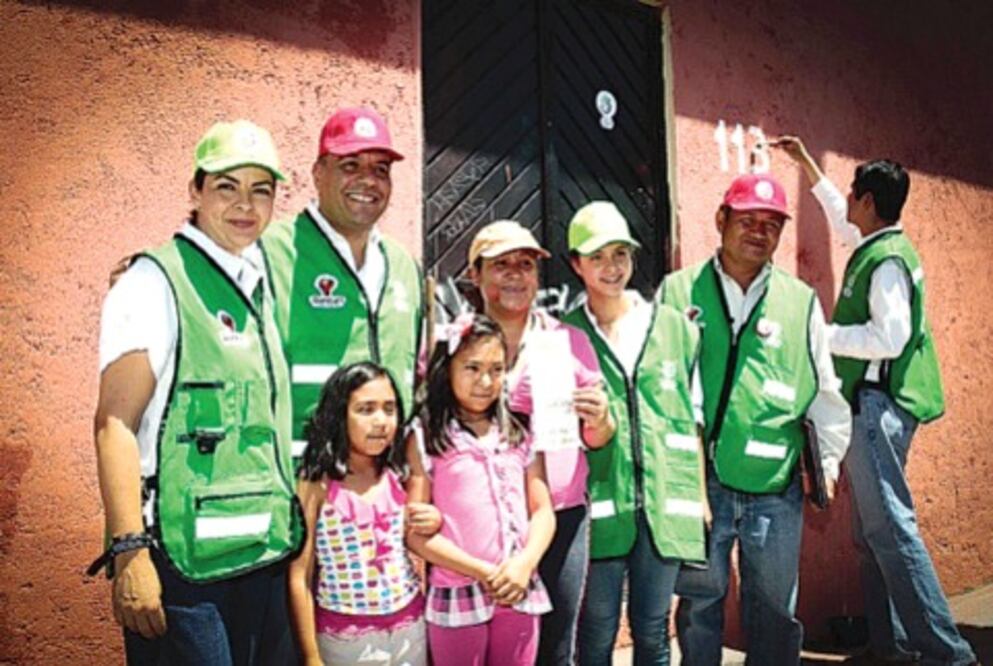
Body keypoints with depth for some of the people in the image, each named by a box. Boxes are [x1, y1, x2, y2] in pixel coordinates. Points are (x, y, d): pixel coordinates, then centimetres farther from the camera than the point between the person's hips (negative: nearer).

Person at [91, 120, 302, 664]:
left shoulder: (264, 286, 12)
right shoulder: (155, 282, -8)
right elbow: (115, 424, -14)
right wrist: (129, 552, -20)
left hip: (266, 558, 7)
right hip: (183, 561, -6)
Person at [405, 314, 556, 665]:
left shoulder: (520, 433, 8)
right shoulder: (424, 438, -5)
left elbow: (543, 511, 6)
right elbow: (415, 531, -9)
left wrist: (524, 564, -12)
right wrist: (483, 572, -13)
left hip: (518, 592, 4)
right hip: (457, 596, -3)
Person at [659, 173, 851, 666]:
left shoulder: (801, 301, 4)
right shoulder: (678, 291, 1)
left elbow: (825, 390, 11)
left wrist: (829, 462, 11)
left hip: (775, 486, 1)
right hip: (697, 481, -1)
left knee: (775, 608, 13)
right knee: (699, 603, 11)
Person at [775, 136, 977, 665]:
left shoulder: (887, 260, -14)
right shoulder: (877, 245, 14)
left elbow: (890, 337, -23)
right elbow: (840, 218, 33)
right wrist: (805, 164, 36)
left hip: (877, 405, -10)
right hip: (869, 404, 10)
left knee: (889, 527, -11)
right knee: (872, 530, 13)